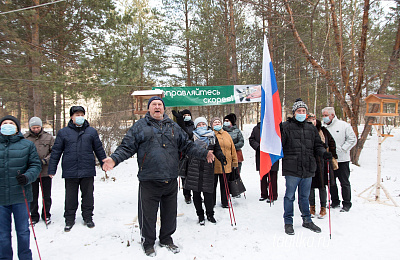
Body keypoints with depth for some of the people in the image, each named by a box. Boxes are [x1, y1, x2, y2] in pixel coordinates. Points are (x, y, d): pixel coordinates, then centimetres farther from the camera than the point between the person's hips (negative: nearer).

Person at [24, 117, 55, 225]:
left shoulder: (48, 137, -1)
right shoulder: (25, 138, 0)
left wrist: (45, 161, -14)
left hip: (46, 172, 0)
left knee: (46, 196, 11)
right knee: (33, 196, 11)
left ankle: (46, 215, 28)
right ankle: (34, 216, 28)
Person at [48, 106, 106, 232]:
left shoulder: (91, 131, 7)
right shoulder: (63, 133, 5)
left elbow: (99, 149, 14)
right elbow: (56, 152, 7)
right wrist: (52, 169, 5)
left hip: (88, 171, 1)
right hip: (70, 172, 0)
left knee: (88, 195, 10)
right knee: (70, 197, 9)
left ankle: (88, 217, 25)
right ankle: (69, 219, 24)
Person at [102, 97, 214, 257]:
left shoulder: (173, 127, 14)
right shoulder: (140, 126, 4)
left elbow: (187, 146, 17)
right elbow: (127, 147, -1)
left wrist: (204, 153, 8)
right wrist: (114, 159, -17)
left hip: (171, 180, 4)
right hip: (149, 181, -3)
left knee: (170, 213, 15)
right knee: (148, 214, 7)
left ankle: (166, 239, 37)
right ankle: (148, 243, 30)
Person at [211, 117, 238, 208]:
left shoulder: (226, 135, 12)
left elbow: (233, 149, 12)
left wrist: (235, 163, 10)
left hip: (226, 165, 3)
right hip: (214, 165, -2)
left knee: (224, 185, 10)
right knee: (213, 184, 8)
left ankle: (225, 202, 24)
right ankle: (212, 202, 23)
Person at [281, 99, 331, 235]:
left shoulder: (311, 128, 14)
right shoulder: (286, 127, -2)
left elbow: (317, 145, 17)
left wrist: (324, 153, 1)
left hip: (308, 169, 4)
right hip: (292, 169, -4)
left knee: (305, 196, 17)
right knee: (290, 196, 5)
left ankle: (307, 220, 32)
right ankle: (288, 222, 19)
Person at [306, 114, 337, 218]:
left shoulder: (323, 131, 4)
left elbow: (331, 143, 15)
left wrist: (332, 156, 11)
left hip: (322, 161, 1)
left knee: (322, 185, 7)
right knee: (310, 186, 7)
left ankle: (323, 208, 21)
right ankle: (312, 207, 23)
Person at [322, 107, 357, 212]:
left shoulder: (343, 125, -4)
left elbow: (352, 139, -4)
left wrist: (342, 149, -11)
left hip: (342, 159, -4)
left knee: (344, 183, 4)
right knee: (331, 182, 12)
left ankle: (347, 204, 16)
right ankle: (335, 201, 27)